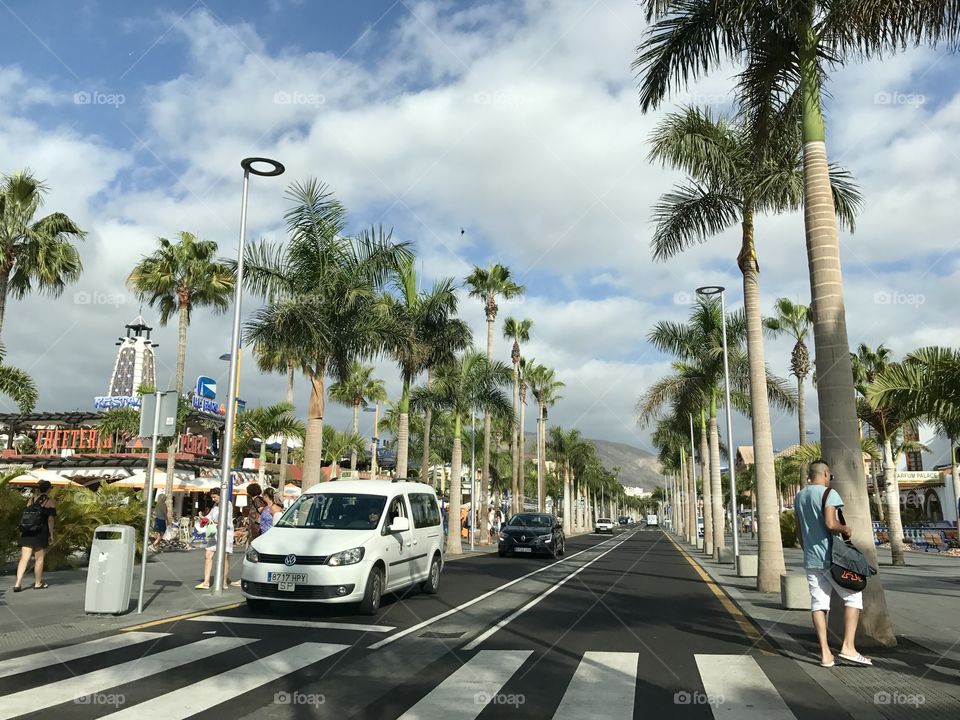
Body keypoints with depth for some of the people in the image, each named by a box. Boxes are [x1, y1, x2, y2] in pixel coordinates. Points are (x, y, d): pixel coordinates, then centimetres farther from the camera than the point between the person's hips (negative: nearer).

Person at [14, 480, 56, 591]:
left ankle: (18, 584, -2)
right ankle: (38, 583, 14)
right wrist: (51, 534, -3)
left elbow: (26, 515, 11)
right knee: (39, 558, 5)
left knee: (24, 558, 4)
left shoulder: (31, 498, 12)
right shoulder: (51, 501, -3)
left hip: (26, 532, 5)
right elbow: (50, 519, -8)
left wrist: (22, 531, 17)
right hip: (40, 532, -5)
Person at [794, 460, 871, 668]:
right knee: (853, 596, 6)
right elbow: (831, 524, -23)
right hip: (831, 557, -6)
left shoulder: (799, 497, 13)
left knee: (818, 603, 6)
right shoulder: (829, 493, -10)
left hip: (810, 559, 7)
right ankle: (848, 647, 0)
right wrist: (846, 529, -4)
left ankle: (825, 654, 5)